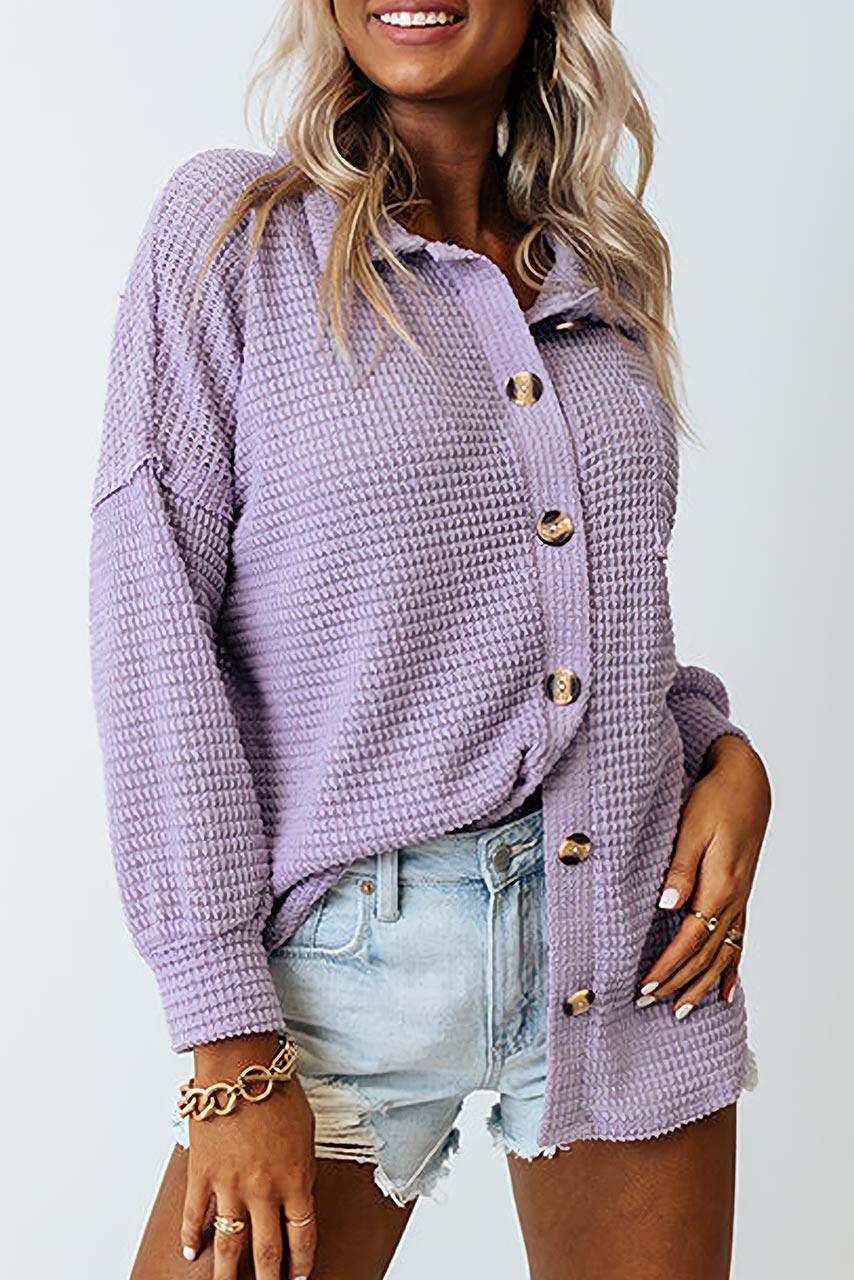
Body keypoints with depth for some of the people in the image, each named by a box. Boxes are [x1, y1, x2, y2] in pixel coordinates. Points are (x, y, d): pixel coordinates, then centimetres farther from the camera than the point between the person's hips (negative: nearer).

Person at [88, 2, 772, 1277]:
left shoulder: (609, 267, 11)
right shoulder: (233, 227, -3)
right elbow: (150, 624, -9)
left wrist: (724, 748, 0)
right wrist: (232, 1044, -14)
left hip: (632, 935, 4)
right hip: (354, 941, -4)